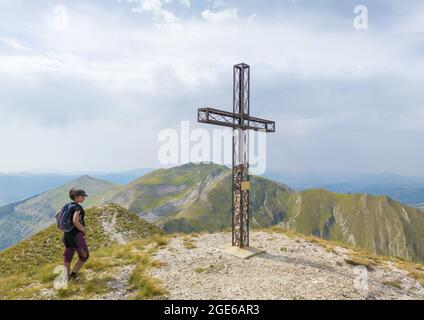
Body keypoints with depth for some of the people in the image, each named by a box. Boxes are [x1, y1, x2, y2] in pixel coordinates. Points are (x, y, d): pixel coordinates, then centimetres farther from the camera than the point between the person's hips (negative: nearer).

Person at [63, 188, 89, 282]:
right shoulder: (78, 207, -19)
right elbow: (75, 220, -33)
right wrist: (82, 229, -17)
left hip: (67, 234, 9)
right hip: (76, 234, -9)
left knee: (68, 255, 17)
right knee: (84, 255, 7)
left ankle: (67, 275, 28)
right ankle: (73, 273, 11)